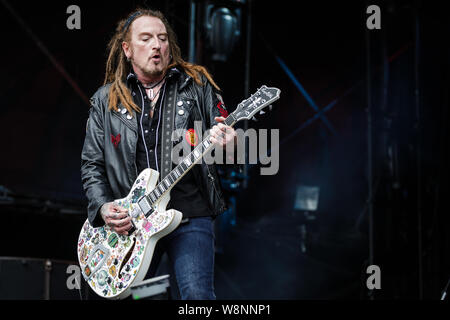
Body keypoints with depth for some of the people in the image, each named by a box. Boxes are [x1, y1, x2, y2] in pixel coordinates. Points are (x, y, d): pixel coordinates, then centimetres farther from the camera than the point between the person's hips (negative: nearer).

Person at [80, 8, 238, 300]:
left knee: (198, 295, -16)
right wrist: (103, 206, -5)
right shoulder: (106, 101, 11)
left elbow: (224, 133, 7)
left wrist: (227, 142, -18)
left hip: (190, 217, -2)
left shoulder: (197, 85, 8)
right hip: (129, 223, 2)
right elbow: (91, 164, 11)